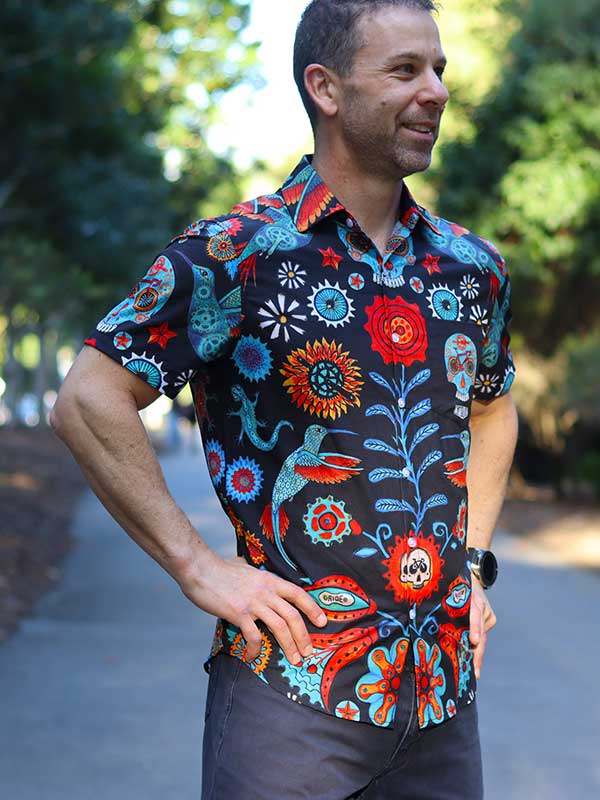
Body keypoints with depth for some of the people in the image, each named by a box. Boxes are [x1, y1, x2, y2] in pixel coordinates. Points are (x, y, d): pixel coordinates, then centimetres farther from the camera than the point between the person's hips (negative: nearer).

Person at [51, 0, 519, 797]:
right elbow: (90, 401, -10)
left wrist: (473, 562, 15)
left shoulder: (472, 267, 8)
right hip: (295, 689, -5)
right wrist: (199, 568, -12)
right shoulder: (236, 254, -9)